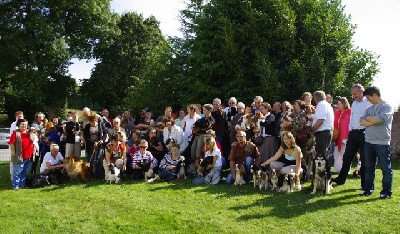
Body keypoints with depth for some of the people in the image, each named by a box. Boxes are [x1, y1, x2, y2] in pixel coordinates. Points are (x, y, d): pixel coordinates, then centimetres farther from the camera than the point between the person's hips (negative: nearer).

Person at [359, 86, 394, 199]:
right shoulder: (369, 108, 15)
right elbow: (361, 122, 3)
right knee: (369, 167, 13)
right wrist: (373, 121, -12)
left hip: (382, 143, -6)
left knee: (386, 168, 1)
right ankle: (368, 188, 23)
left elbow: (380, 119, -21)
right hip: (369, 142, 6)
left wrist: (368, 118, -4)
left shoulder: (387, 106, -4)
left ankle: (386, 191, 7)